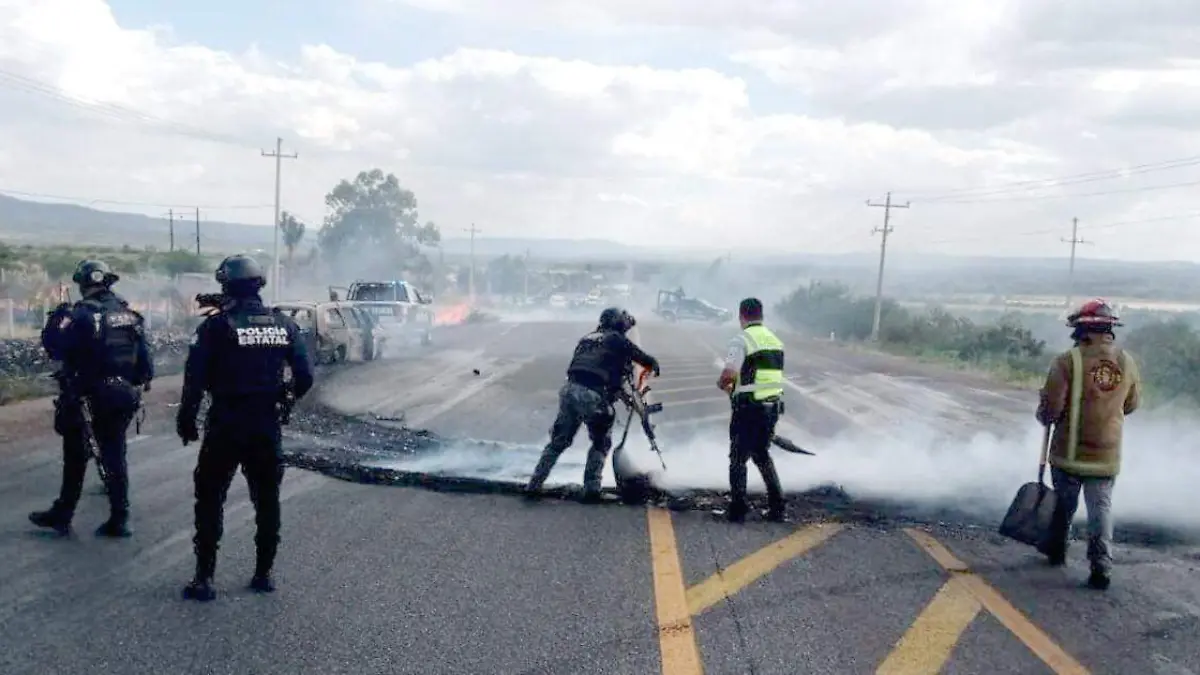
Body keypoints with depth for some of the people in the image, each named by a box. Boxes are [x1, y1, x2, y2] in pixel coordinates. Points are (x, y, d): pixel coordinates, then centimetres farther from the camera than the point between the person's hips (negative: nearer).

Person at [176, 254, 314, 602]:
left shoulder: (217, 325, -10)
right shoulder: (283, 324, 2)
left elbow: (195, 378, -12)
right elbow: (305, 376, 2)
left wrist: (186, 418, -2)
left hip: (226, 424, -3)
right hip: (268, 425, 4)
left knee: (210, 499, 7)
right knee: (267, 500, 14)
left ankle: (205, 578, 7)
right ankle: (264, 573, 20)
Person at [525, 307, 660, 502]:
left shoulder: (587, 338, 25)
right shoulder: (619, 340, 7)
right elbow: (648, 361, 10)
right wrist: (654, 365, 34)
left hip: (569, 390, 6)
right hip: (592, 395, -6)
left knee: (558, 442, 17)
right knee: (601, 443, 15)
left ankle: (534, 485, 14)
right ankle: (591, 488, 7)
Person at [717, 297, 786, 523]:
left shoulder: (741, 340, -12)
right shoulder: (775, 340, 12)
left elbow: (729, 373, -25)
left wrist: (722, 383, -3)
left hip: (748, 407, -7)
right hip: (773, 406, 7)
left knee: (738, 458, 5)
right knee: (762, 454, 20)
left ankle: (738, 509, 5)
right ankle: (777, 506, 16)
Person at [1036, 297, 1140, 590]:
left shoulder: (1068, 361, -17)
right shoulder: (1127, 363, -2)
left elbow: (1051, 409, -16)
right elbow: (1131, 405, 12)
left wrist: (1044, 414, 6)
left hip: (1069, 453, -2)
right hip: (1108, 455, 3)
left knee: (1064, 503, 16)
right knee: (1101, 506, 7)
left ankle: (1056, 549, 34)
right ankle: (1101, 566, -2)